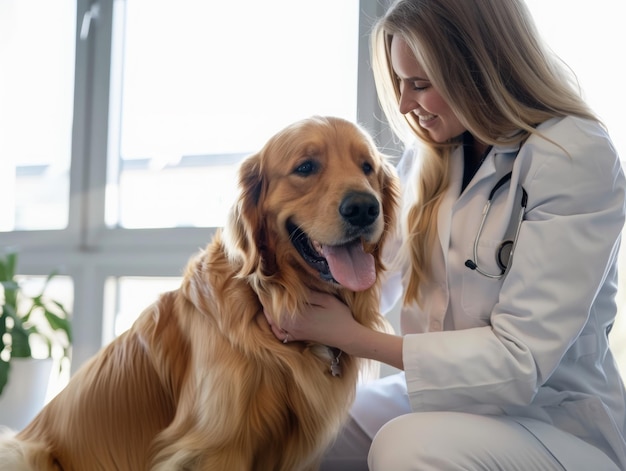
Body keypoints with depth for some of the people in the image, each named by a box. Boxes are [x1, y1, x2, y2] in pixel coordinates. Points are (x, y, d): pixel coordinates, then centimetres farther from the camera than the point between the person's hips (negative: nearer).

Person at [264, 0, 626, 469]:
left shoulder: (578, 159, -18)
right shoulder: (428, 155, 3)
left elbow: (521, 359, -23)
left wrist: (351, 336, -23)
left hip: (559, 424, -6)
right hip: (439, 391, 6)